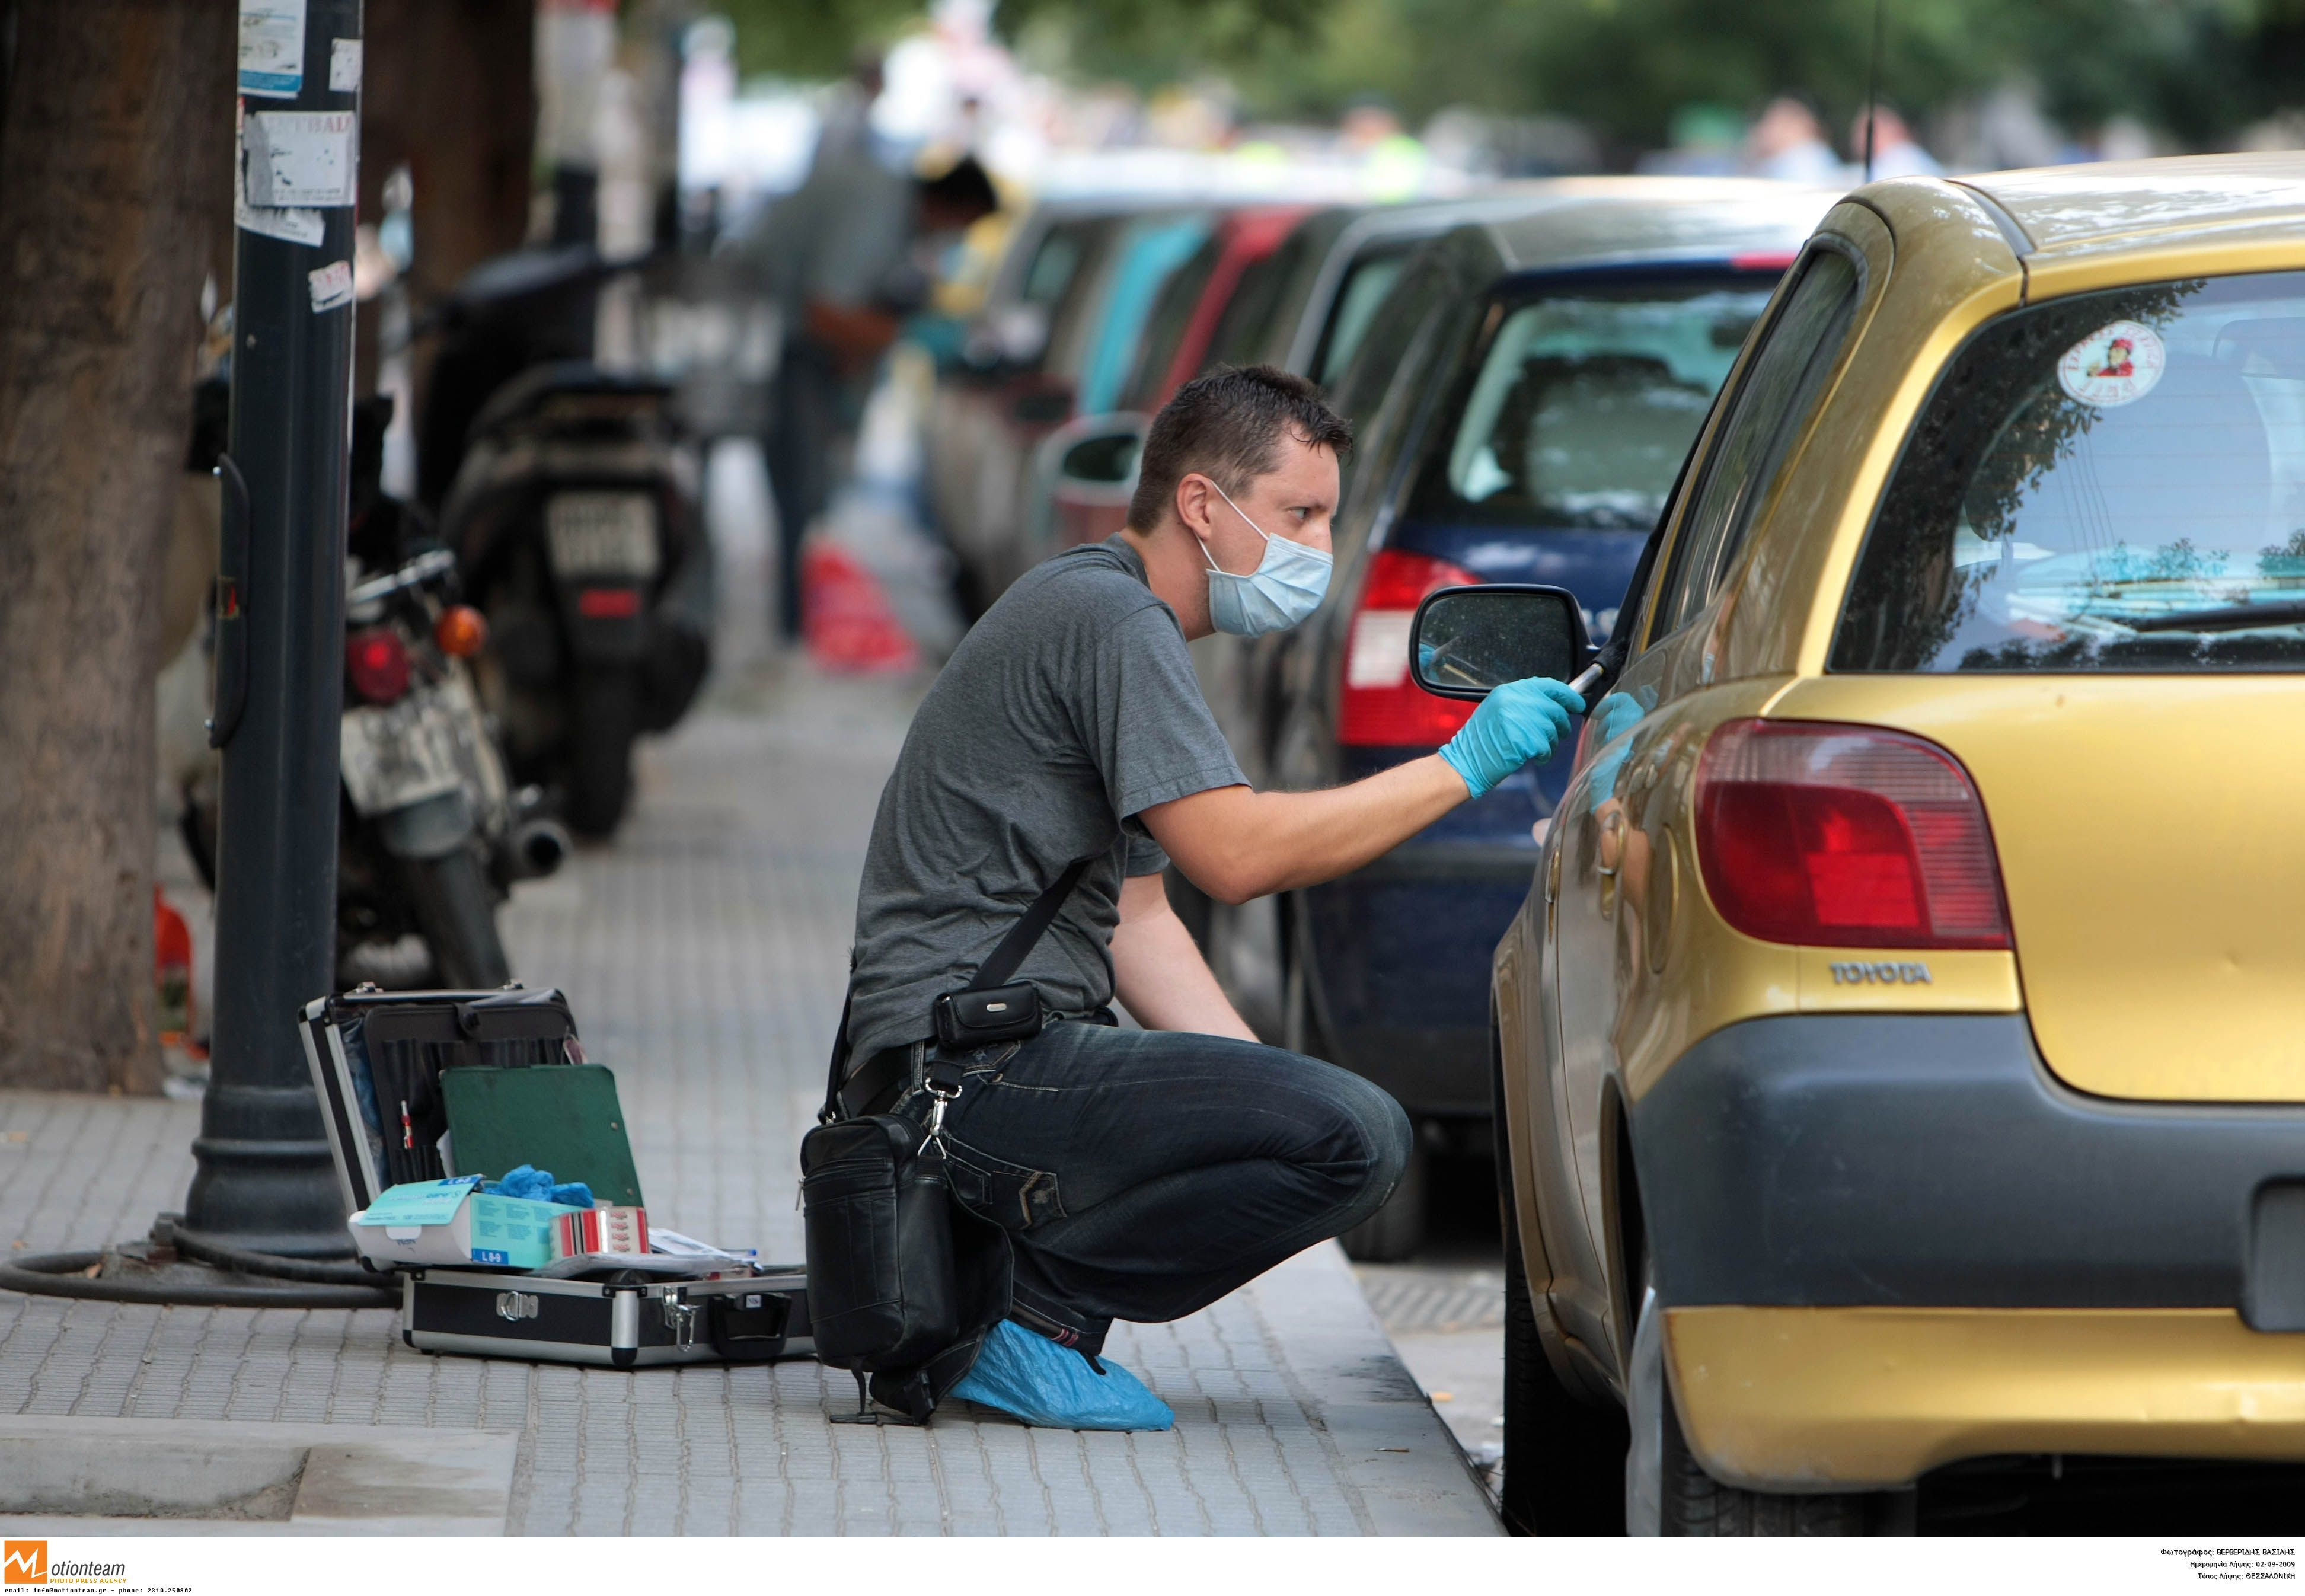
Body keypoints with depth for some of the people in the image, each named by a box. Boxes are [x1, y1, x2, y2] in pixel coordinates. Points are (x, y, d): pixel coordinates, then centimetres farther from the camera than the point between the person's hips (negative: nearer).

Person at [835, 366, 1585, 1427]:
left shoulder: (1118, 620, 24)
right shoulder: (1107, 615, -9)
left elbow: (1137, 922, 21)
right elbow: (1236, 854, -19)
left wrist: (1263, 1091, 9)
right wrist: (1462, 769, -13)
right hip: (976, 1068, -11)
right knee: (1357, 1136, -21)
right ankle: (1033, 1307, -11)